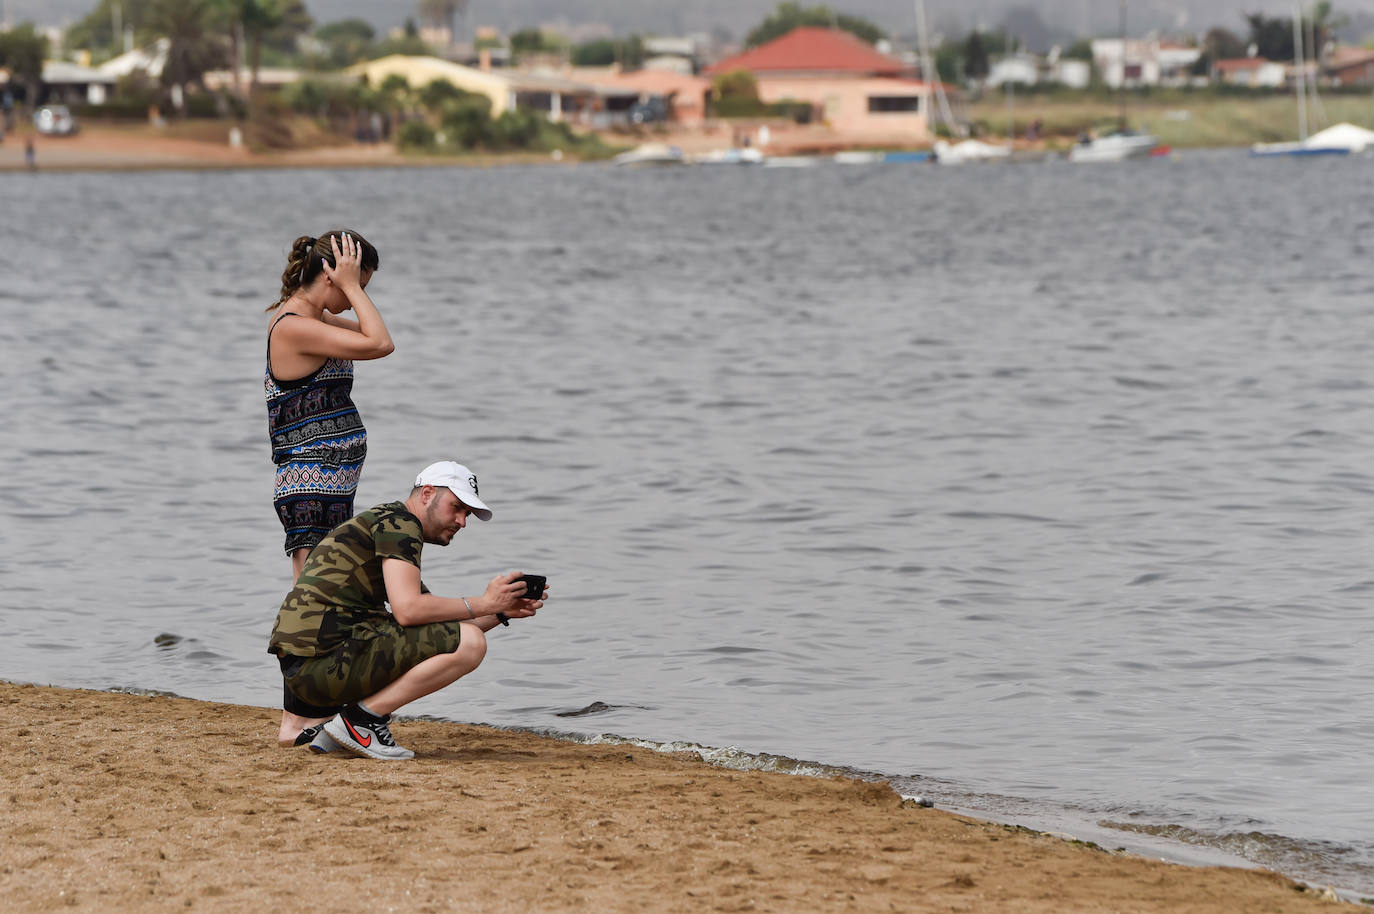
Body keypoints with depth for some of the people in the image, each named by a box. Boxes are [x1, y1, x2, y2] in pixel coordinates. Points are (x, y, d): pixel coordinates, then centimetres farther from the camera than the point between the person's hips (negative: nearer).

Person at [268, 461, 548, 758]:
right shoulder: (398, 521, -2)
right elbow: (407, 610, -17)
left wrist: (503, 611, 15)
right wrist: (485, 603, -7)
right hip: (325, 661, -10)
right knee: (470, 644, -12)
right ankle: (360, 719, -10)